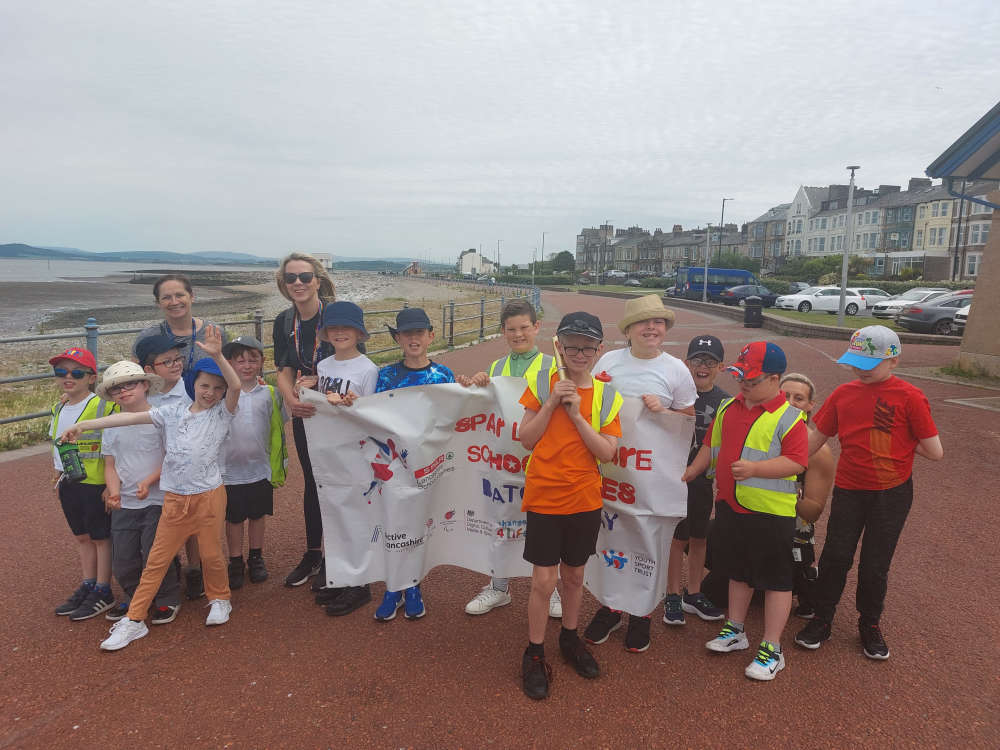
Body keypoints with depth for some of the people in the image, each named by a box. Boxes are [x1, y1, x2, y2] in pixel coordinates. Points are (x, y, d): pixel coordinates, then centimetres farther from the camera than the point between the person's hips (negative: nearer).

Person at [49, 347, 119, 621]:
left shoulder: (103, 407, -17)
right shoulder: (59, 409, 8)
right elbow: (57, 445, 21)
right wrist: (59, 475, 17)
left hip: (96, 483, -7)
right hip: (68, 484, 8)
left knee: (101, 537, 5)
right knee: (82, 537, 18)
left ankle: (103, 592, 17)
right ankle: (87, 585, 32)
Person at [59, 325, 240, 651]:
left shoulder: (222, 413, -4)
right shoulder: (174, 412, 5)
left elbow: (236, 385, -22)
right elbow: (130, 417, 0)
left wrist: (217, 355, -34)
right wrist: (84, 424, -6)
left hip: (209, 495, -2)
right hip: (175, 498, 3)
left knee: (211, 554, 8)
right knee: (157, 560, 9)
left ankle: (219, 599, 33)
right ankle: (134, 620, 19)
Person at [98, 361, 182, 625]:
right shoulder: (112, 426, 6)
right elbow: (110, 466, 9)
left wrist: (149, 481, -19)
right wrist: (114, 493, -8)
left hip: (157, 500, -5)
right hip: (123, 504, 5)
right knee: (122, 560, 9)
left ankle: (168, 599, 18)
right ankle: (134, 598, 34)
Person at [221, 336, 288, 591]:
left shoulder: (270, 393, -2)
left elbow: (277, 430, 7)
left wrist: (278, 466, 8)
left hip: (260, 470, 2)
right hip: (229, 471, -1)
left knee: (258, 515, 16)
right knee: (233, 519, 12)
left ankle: (256, 558, 34)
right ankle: (236, 563, 28)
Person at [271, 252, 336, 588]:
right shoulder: (284, 322, -1)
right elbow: (285, 371, -4)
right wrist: (291, 399, -24)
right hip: (304, 411, 5)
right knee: (311, 480, 15)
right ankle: (312, 554, 31)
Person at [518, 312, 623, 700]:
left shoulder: (607, 396, -1)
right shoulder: (542, 383, -4)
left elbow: (607, 452, -8)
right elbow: (526, 439, -6)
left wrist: (577, 414, -17)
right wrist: (552, 403, -16)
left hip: (585, 500, 2)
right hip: (543, 497, -2)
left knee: (574, 574, 18)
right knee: (544, 579, 2)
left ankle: (570, 638, 40)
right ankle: (534, 653, 21)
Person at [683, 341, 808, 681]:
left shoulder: (788, 417, -14)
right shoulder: (728, 407, 6)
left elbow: (797, 462, -21)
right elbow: (712, 446, 16)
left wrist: (755, 468, -30)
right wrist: (690, 472, 13)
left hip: (771, 513, -6)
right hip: (731, 506, 7)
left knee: (775, 580, 6)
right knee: (738, 572, 21)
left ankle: (771, 649, 19)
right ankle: (735, 630, 37)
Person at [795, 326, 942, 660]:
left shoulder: (909, 397, -12)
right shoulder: (844, 393, -1)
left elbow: (935, 452, -11)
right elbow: (816, 438, 5)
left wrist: (900, 442, -3)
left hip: (891, 494, -2)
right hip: (848, 490, 2)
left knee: (875, 565, 9)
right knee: (835, 557, 5)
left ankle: (870, 625, 32)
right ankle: (822, 619, 24)